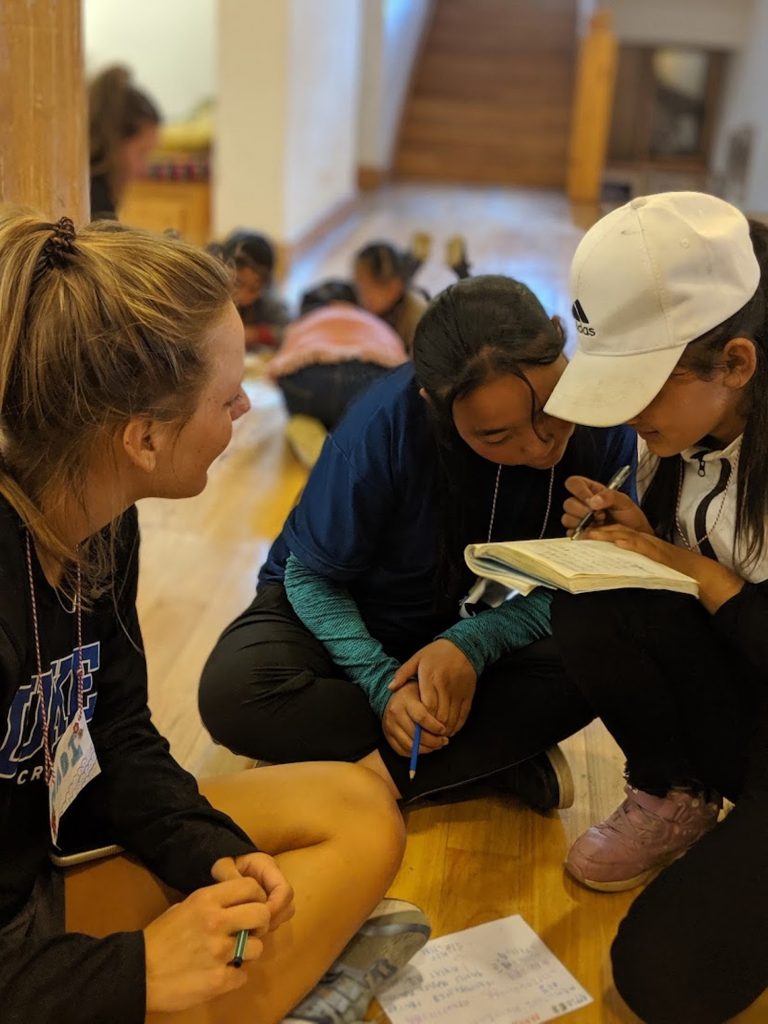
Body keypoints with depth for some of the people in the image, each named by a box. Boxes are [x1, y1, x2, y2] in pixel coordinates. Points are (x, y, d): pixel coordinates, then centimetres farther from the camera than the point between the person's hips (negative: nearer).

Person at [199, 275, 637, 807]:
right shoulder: (387, 424, -29)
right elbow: (313, 577, -17)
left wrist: (473, 643, -33)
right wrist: (382, 682, -31)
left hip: (473, 626, 1)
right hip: (340, 612, -1)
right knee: (233, 692, -33)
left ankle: (383, 773, -25)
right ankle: (499, 756, -23)